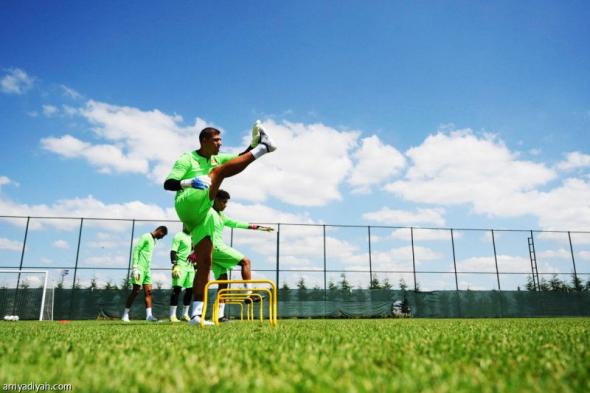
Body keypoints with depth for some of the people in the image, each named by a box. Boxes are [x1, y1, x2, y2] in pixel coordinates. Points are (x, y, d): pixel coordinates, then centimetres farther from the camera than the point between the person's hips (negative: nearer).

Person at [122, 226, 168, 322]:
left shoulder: (153, 240, 19)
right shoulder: (145, 236, -7)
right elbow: (136, 250, -13)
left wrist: (148, 268, 16)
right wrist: (135, 267, -19)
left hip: (147, 269, 8)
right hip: (140, 268, -8)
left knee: (148, 291, 0)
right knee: (136, 291, -5)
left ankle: (149, 315, -3)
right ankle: (125, 314, 5)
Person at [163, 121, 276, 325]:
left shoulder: (215, 159, 22)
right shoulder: (187, 159, 1)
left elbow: (239, 158, 19)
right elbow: (168, 184, -8)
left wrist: (252, 145, 0)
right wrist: (191, 182, -26)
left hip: (202, 215, 7)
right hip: (187, 206, -7)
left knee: (205, 263, -2)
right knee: (219, 171, -16)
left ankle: (196, 314, 0)